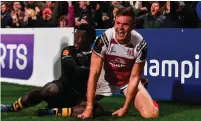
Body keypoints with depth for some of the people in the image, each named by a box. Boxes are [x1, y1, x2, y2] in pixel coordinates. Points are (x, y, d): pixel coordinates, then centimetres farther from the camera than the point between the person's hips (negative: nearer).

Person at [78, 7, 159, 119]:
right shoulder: (103, 39, -27)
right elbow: (94, 73, -24)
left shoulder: (140, 44, -25)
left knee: (151, 113, -18)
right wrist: (89, 107, -28)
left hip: (129, 81, 1)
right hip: (106, 79, 0)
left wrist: (125, 108, -17)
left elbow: (134, 77, -15)